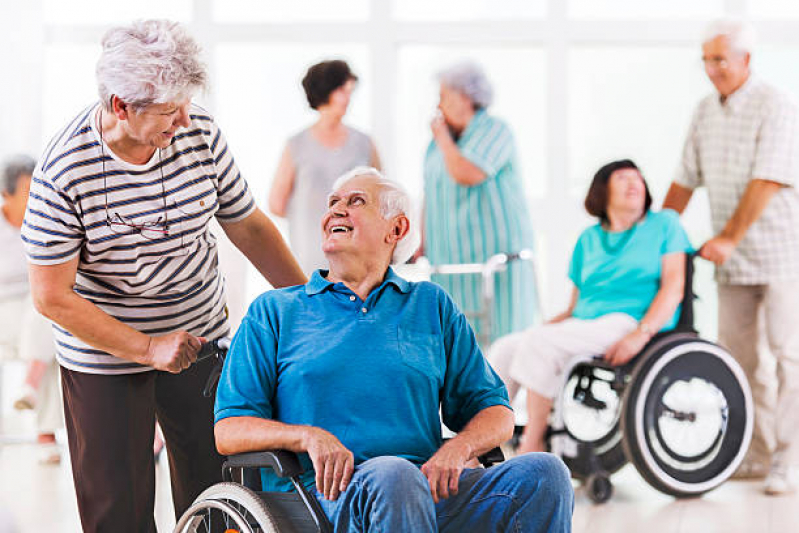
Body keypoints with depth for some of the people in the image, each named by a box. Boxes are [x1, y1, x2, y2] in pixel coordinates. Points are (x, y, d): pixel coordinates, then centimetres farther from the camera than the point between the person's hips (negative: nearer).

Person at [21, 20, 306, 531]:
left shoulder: (200, 133, -11)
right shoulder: (64, 171, -23)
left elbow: (248, 225, 3)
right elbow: (52, 296, -18)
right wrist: (148, 348, -20)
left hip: (200, 338, 4)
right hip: (104, 358, -4)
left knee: (215, 488, 11)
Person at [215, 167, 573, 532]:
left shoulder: (431, 304, 24)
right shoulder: (273, 311, 18)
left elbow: (494, 410, 18)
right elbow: (229, 430, 8)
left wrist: (457, 450, -6)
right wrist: (308, 436, -12)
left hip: (431, 490, 3)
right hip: (328, 493, -3)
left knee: (544, 473, -25)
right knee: (395, 475, -39)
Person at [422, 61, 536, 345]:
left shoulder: (495, 131, -6)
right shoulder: (440, 140, 16)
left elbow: (467, 175, -22)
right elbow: (430, 197, 19)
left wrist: (443, 138, -8)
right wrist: (421, 250, 15)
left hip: (495, 256, -6)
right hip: (449, 263, 6)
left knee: (500, 339, -8)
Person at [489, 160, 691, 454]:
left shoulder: (664, 224, 9)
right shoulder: (588, 239, 22)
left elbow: (673, 286, -3)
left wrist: (641, 334, -19)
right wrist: (540, 327, 1)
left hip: (629, 321, -6)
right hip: (583, 325, 6)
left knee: (539, 342, -29)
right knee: (505, 349, -17)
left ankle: (531, 447, -21)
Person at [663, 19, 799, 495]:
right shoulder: (706, 113, 12)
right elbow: (686, 180, 17)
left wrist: (728, 239, -23)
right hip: (733, 260, 7)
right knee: (739, 357, 6)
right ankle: (758, 454, 14)